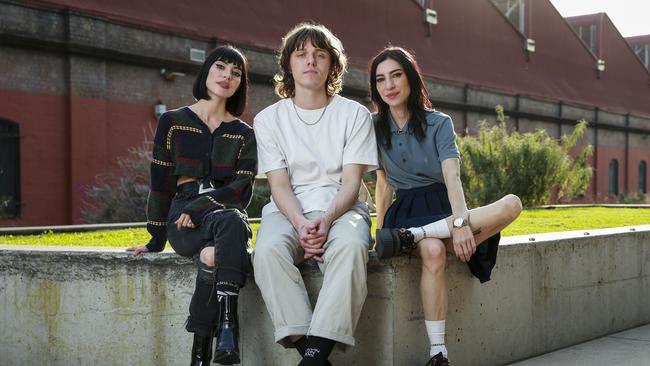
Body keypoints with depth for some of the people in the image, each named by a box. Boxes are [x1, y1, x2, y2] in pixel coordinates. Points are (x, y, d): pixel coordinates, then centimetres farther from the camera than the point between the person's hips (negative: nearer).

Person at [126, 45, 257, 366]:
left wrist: (199, 208, -12)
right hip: (183, 220, -1)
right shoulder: (173, 122, 11)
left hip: (228, 215, 1)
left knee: (230, 227, -38)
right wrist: (156, 239, 6)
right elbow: (160, 183, 9)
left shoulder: (244, 134, 15)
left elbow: (242, 189, 2)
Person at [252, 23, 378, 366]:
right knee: (268, 250, -35)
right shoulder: (268, 119, 9)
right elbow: (279, 185, 1)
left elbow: (351, 182, -1)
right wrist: (301, 224, -20)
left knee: (350, 246, -37)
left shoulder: (355, 114, 7)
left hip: (341, 209, -1)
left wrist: (327, 220, -22)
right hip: (289, 211, 1)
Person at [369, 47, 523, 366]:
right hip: (407, 211, -1)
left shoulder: (439, 123, 0)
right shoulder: (375, 127, 6)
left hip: (442, 207, 1)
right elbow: (384, 184, 10)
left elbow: (452, 177, -15)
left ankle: (411, 237, -36)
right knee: (433, 251, -38)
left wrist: (460, 221, -31)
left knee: (512, 204, -29)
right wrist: (379, 231, 1)